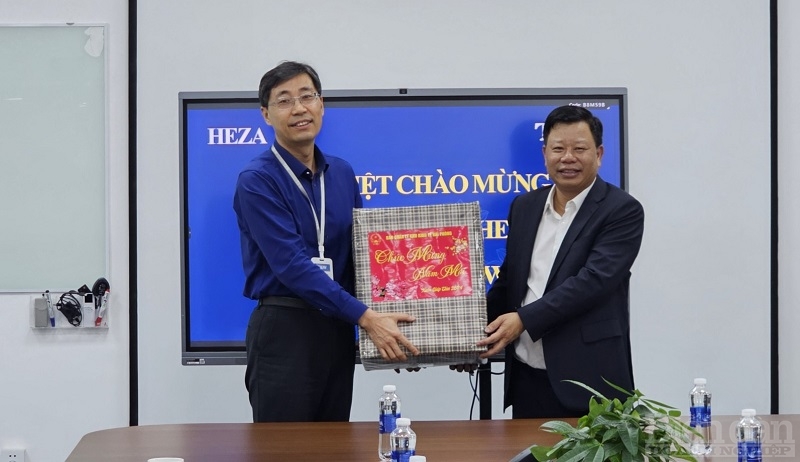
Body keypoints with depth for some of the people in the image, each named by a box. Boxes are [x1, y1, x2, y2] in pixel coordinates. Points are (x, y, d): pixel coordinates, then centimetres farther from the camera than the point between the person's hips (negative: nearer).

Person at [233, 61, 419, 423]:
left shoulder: (342, 174, 9)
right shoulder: (257, 181, -11)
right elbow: (291, 265, -20)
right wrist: (366, 318, -23)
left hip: (337, 330, 6)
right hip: (284, 329, -6)